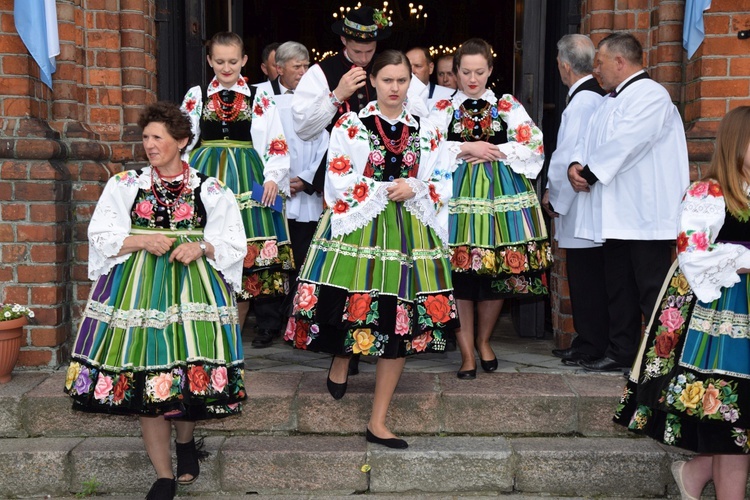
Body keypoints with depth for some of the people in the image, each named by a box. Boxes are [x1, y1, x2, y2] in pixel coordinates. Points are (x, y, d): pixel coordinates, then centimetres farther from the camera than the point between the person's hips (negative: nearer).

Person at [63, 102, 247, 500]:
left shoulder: (210, 190, 6)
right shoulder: (124, 184, 9)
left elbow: (234, 244, 7)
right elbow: (101, 237, 5)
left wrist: (201, 247, -11)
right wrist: (143, 241, -10)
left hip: (193, 286, -1)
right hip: (137, 289, 1)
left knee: (189, 370, -3)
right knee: (145, 376, -1)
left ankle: (185, 440, 32)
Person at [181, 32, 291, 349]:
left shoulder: (259, 98, 6)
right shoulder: (196, 97, 11)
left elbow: (277, 144, 4)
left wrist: (273, 178, -7)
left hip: (247, 179, -1)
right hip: (206, 178, 1)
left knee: (246, 251, -4)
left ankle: (237, 326, 6)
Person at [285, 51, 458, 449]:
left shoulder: (426, 132, 11)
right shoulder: (350, 125, 2)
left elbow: (443, 184, 10)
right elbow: (338, 182, -6)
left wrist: (414, 189, -9)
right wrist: (385, 190, -9)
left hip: (409, 233, 3)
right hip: (358, 228, -3)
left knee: (400, 325, 1)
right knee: (351, 307, -9)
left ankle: (378, 423, 11)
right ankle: (340, 362, 32)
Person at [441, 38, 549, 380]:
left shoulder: (508, 107, 10)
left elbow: (533, 145, 1)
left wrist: (495, 152, -6)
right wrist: (468, 149, -10)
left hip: (502, 195, 1)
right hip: (459, 196, -1)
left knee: (498, 273, 5)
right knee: (460, 274, -5)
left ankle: (483, 340, 27)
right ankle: (467, 352, 6)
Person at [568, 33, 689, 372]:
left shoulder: (650, 95, -11)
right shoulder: (612, 101, 20)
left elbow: (624, 143, -20)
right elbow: (589, 139, 15)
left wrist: (589, 172, -11)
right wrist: (576, 165, -6)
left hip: (644, 214, -9)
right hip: (616, 215, 9)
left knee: (652, 292, -5)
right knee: (619, 289, 14)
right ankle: (621, 354, 22)